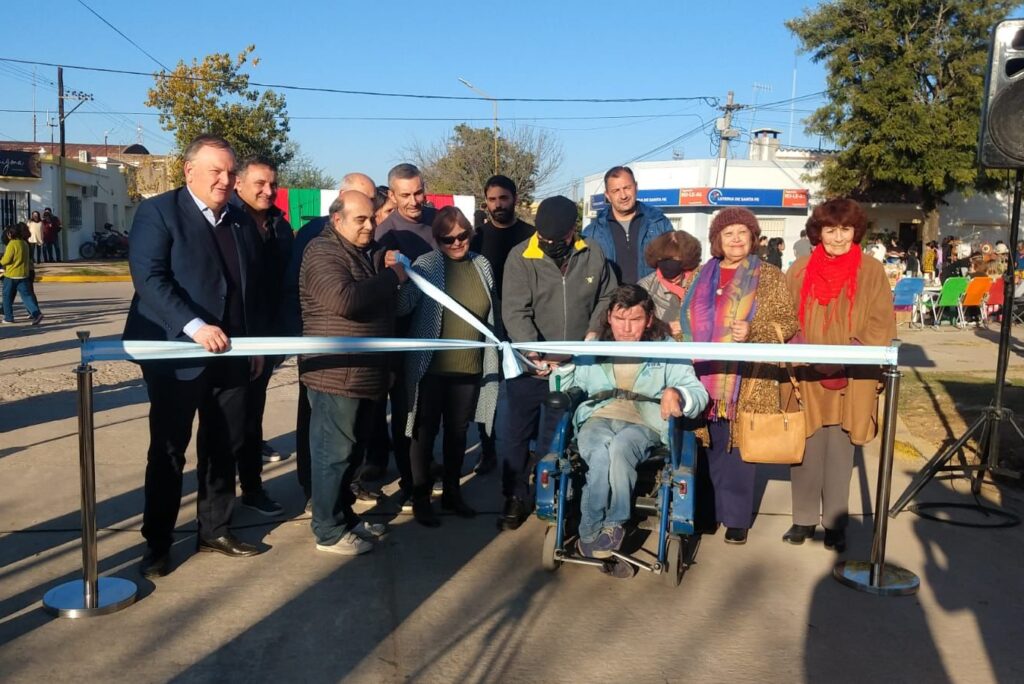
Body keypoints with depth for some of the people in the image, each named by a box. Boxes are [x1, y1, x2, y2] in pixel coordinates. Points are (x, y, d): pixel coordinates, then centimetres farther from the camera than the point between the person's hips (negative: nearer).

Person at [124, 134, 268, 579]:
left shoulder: (242, 222, 13)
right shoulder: (158, 212, -6)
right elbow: (149, 279, -17)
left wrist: (257, 342, 11)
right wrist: (195, 326, -26)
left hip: (231, 354, 6)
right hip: (176, 353, -5)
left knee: (224, 448, 12)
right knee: (168, 451, 4)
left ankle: (215, 530, 27)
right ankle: (157, 544, 18)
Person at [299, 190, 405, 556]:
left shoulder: (370, 251, 16)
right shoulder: (323, 252, -13)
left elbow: (385, 303, 22)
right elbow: (344, 299, -30)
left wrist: (391, 271, 3)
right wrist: (391, 276, -19)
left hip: (364, 370, 9)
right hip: (336, 372, -9)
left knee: (350, 450, 18)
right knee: (333, 451, -1)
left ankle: (345, 516, 30)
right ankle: (328, 531, 9)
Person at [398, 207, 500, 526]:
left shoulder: (482, 265, 5)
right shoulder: (425, 265, -10)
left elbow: (492, 312, 16)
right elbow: (403, 306, -20)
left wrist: (493, 356, 17)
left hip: (470, 366, 5)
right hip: (430, 366, -4)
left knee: (458, 431, 16)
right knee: (425, 432, 7)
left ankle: (452, 493, 32)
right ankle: (421, 498, 20)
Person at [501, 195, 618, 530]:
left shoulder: (592, 255, -1)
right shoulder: (520, 257, -10)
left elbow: (606, 298, 13)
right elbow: (515, 313, -18)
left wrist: (593, 332, -1)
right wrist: (536, 355, -30)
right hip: (529, 365, -2)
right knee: (516, 433, 6)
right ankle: (516, 497, 22)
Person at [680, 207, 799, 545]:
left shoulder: (769, 276, 5)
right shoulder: (703, 276, 15)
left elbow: (788, 323, 0)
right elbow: (690, 320, 24)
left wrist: (753, 331, -16)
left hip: (747, 382, -3)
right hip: (706, 379, 3)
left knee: (738, 449, -1)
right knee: (713, 447, 7)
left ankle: (737, 518, 11)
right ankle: (713, 510, 20)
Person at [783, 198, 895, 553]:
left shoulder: (872, 271, 2)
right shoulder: (799, 270, 7)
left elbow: (882, 325, -1)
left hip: (852, 379, -1)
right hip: (806, 377, 1)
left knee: (840, 451, 5)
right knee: (806, 449, 5)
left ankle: (836, 523, 18)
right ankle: (804, 518, 19)